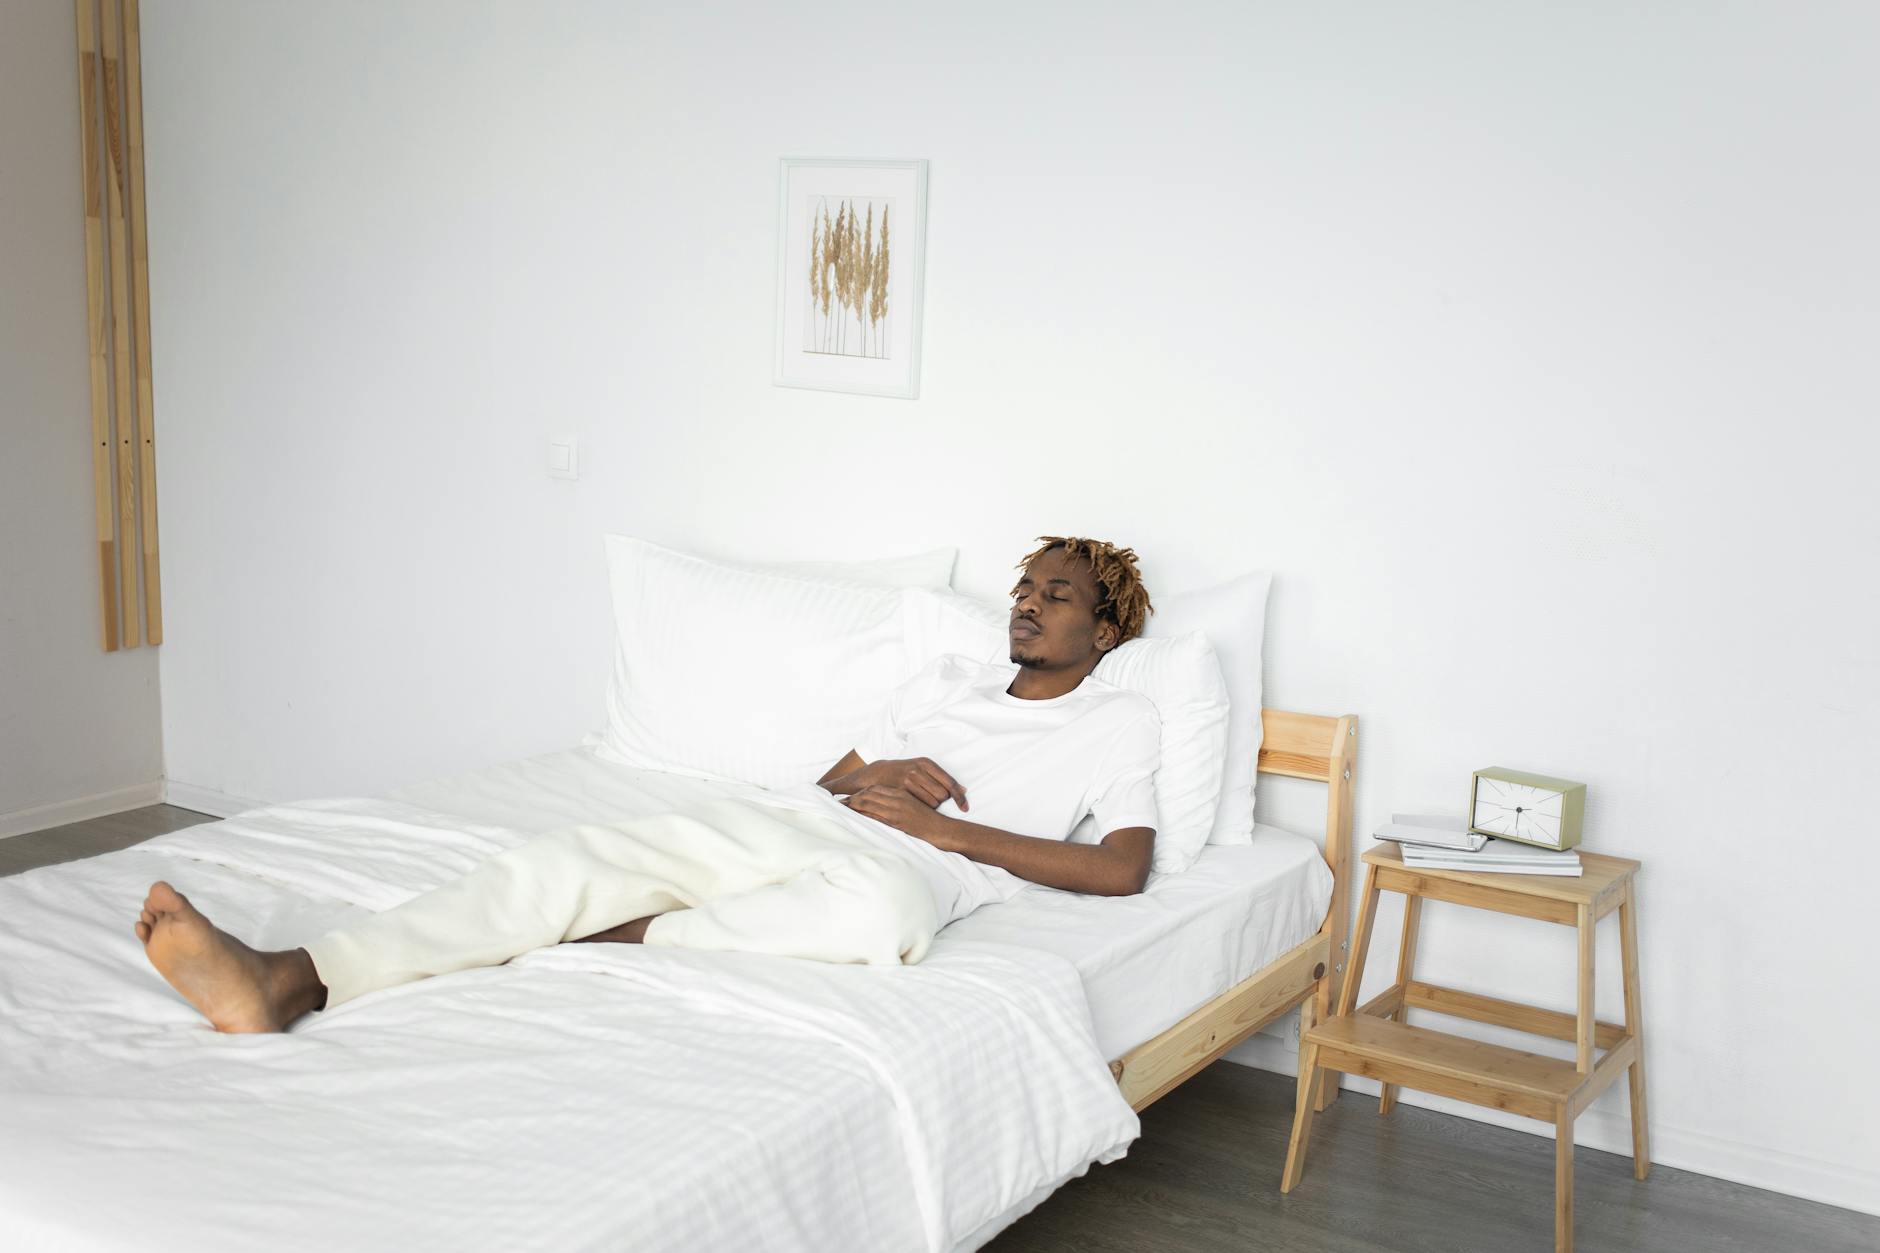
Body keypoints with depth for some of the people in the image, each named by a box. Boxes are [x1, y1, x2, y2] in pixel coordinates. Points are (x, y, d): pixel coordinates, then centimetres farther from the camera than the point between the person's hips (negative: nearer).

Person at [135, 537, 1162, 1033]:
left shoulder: (1120, 722, 16)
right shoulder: (950, 676, 31)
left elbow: (1121, 869, 0)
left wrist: (943, 826, -5)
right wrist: (871, 777, 2)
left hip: (908, 863, -5)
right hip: (794, 823, 5)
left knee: (878, 907, -45)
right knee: (575, 855, -22)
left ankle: (617, 940, -30)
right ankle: (286, 982, -37)